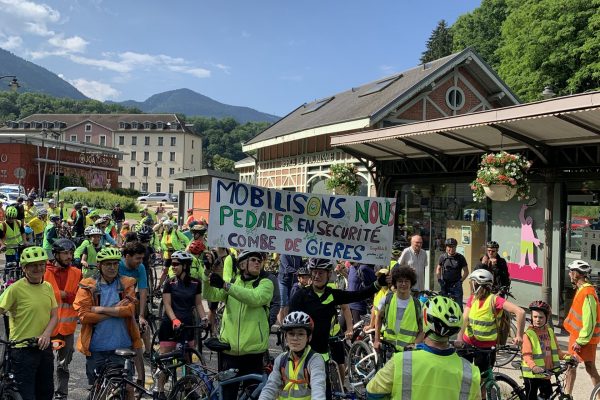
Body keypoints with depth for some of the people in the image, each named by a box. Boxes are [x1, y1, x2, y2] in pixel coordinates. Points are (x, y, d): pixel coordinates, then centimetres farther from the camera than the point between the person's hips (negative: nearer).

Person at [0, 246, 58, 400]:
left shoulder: (47, 287, 5)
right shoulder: (16, 288, -12)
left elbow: (54, 315, 6)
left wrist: (46, 334, -11)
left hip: (44, 347, 6)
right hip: (23, 349, -6)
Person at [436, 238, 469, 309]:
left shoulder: (460, 258, -3)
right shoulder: (443, 257, 2)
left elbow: (466, 272, 3)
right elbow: (438, 269, 13)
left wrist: (460, 281, -7)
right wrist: (440, 280, 3)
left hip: (456, 285, -2)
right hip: (445, 285, 2)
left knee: (458, 305, -4)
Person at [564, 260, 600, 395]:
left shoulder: (587, 293, -23)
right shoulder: (581, 289, 9)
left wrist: (581, 341, -20)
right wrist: (576, 338, 20)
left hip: (585, 338, -10)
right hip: (576, 335, 10)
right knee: (571, 365, 15)